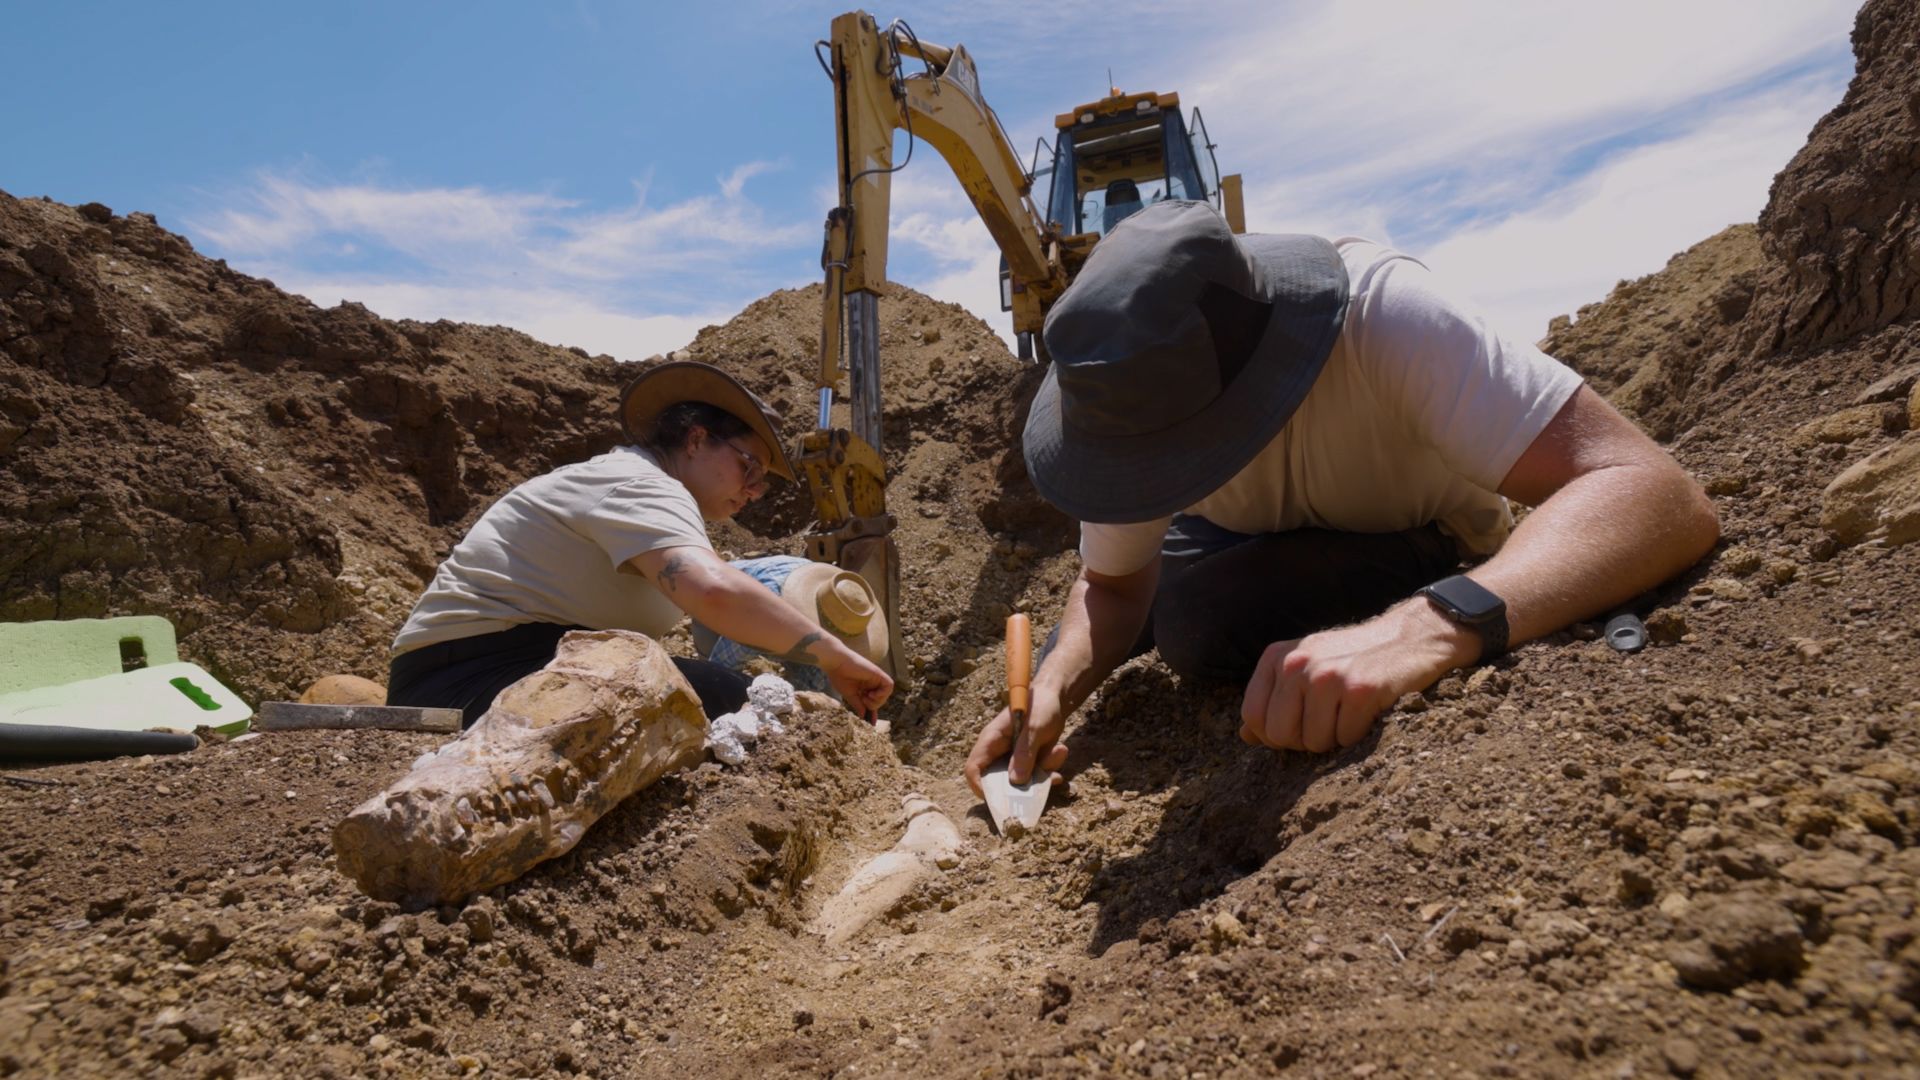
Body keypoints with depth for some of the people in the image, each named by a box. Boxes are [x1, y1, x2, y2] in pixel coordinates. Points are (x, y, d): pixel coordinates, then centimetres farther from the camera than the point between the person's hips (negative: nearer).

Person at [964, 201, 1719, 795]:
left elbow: (1663, 497, -47)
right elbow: (1114, 585, -12)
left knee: (1198, 621, -32)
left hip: (1420, 545, -3)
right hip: (1244, 539, 4)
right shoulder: (1132, 398, -26)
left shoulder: (1381, 314, -41)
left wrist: (1430, 626, -64)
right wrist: (1053, 688, -33)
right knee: (1046, 680, -9)